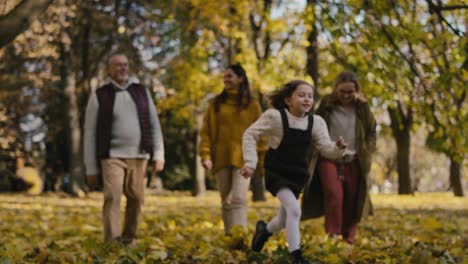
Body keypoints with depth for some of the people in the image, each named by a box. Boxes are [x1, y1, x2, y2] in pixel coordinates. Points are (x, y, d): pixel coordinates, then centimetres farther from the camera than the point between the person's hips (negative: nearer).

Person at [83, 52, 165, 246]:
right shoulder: (99, 96, 1)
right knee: (112, 197, -17)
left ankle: (128, 239, 23)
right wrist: (91, 169, -1)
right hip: (113, 157, -3)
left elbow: (154, 125, 11)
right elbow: (90, 134, 2)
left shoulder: (141, 92, 10)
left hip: (138, 157, 3)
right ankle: (112, 244, -22)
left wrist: (159, 155, 0)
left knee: (136, 199, 5)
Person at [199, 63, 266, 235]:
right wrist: (205, 155, -7)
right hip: (221, 159, 3)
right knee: (225, 201, 7)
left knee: (238, 199, -17)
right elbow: (206, 131, 5)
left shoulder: (252, 105, 5)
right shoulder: (216, 104, 8)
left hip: (243, 158, -3)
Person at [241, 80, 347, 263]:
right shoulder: (275, 116, -17)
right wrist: (250, 163, -18)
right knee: (294, 210, -25)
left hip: (298, 176, 5)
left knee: (285, 219, 16)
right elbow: (250, 134, -11)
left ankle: (265, 230, 51)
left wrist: (338, 148, -34)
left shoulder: (315, 122, -6)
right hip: (276, 174, -5)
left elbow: (326, 149, -11)